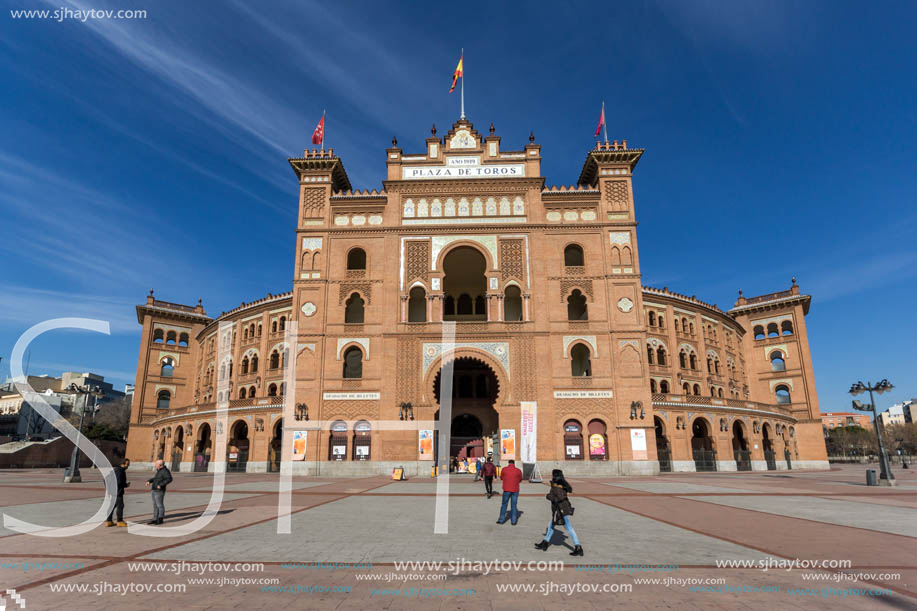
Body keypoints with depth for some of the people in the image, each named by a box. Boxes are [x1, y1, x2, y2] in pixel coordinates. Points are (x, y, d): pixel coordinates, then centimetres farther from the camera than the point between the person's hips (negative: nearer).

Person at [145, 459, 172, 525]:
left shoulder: (165, 471, -16)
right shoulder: (159, 470, 14)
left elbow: (169, 479, -25)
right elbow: (155, 478, 29)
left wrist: (161, 485, -29)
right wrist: (149, 481, 12)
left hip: (159, 491, -10)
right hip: (155, 491, 10)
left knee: (160, 505, -3)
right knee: (155, 505, 12)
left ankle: (160, 520, 4)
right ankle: (155, 520, 18)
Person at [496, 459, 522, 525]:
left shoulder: (504, 469, -6)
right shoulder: (518, 471, -5)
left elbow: (501, 478, 10)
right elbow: (520, 480, 11)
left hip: (506, 490, -1)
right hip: (515, 490, 1)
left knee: (504, 504, 11)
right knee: (514, 505, 9)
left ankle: (501, 520, 12)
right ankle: (513, 521, 8)